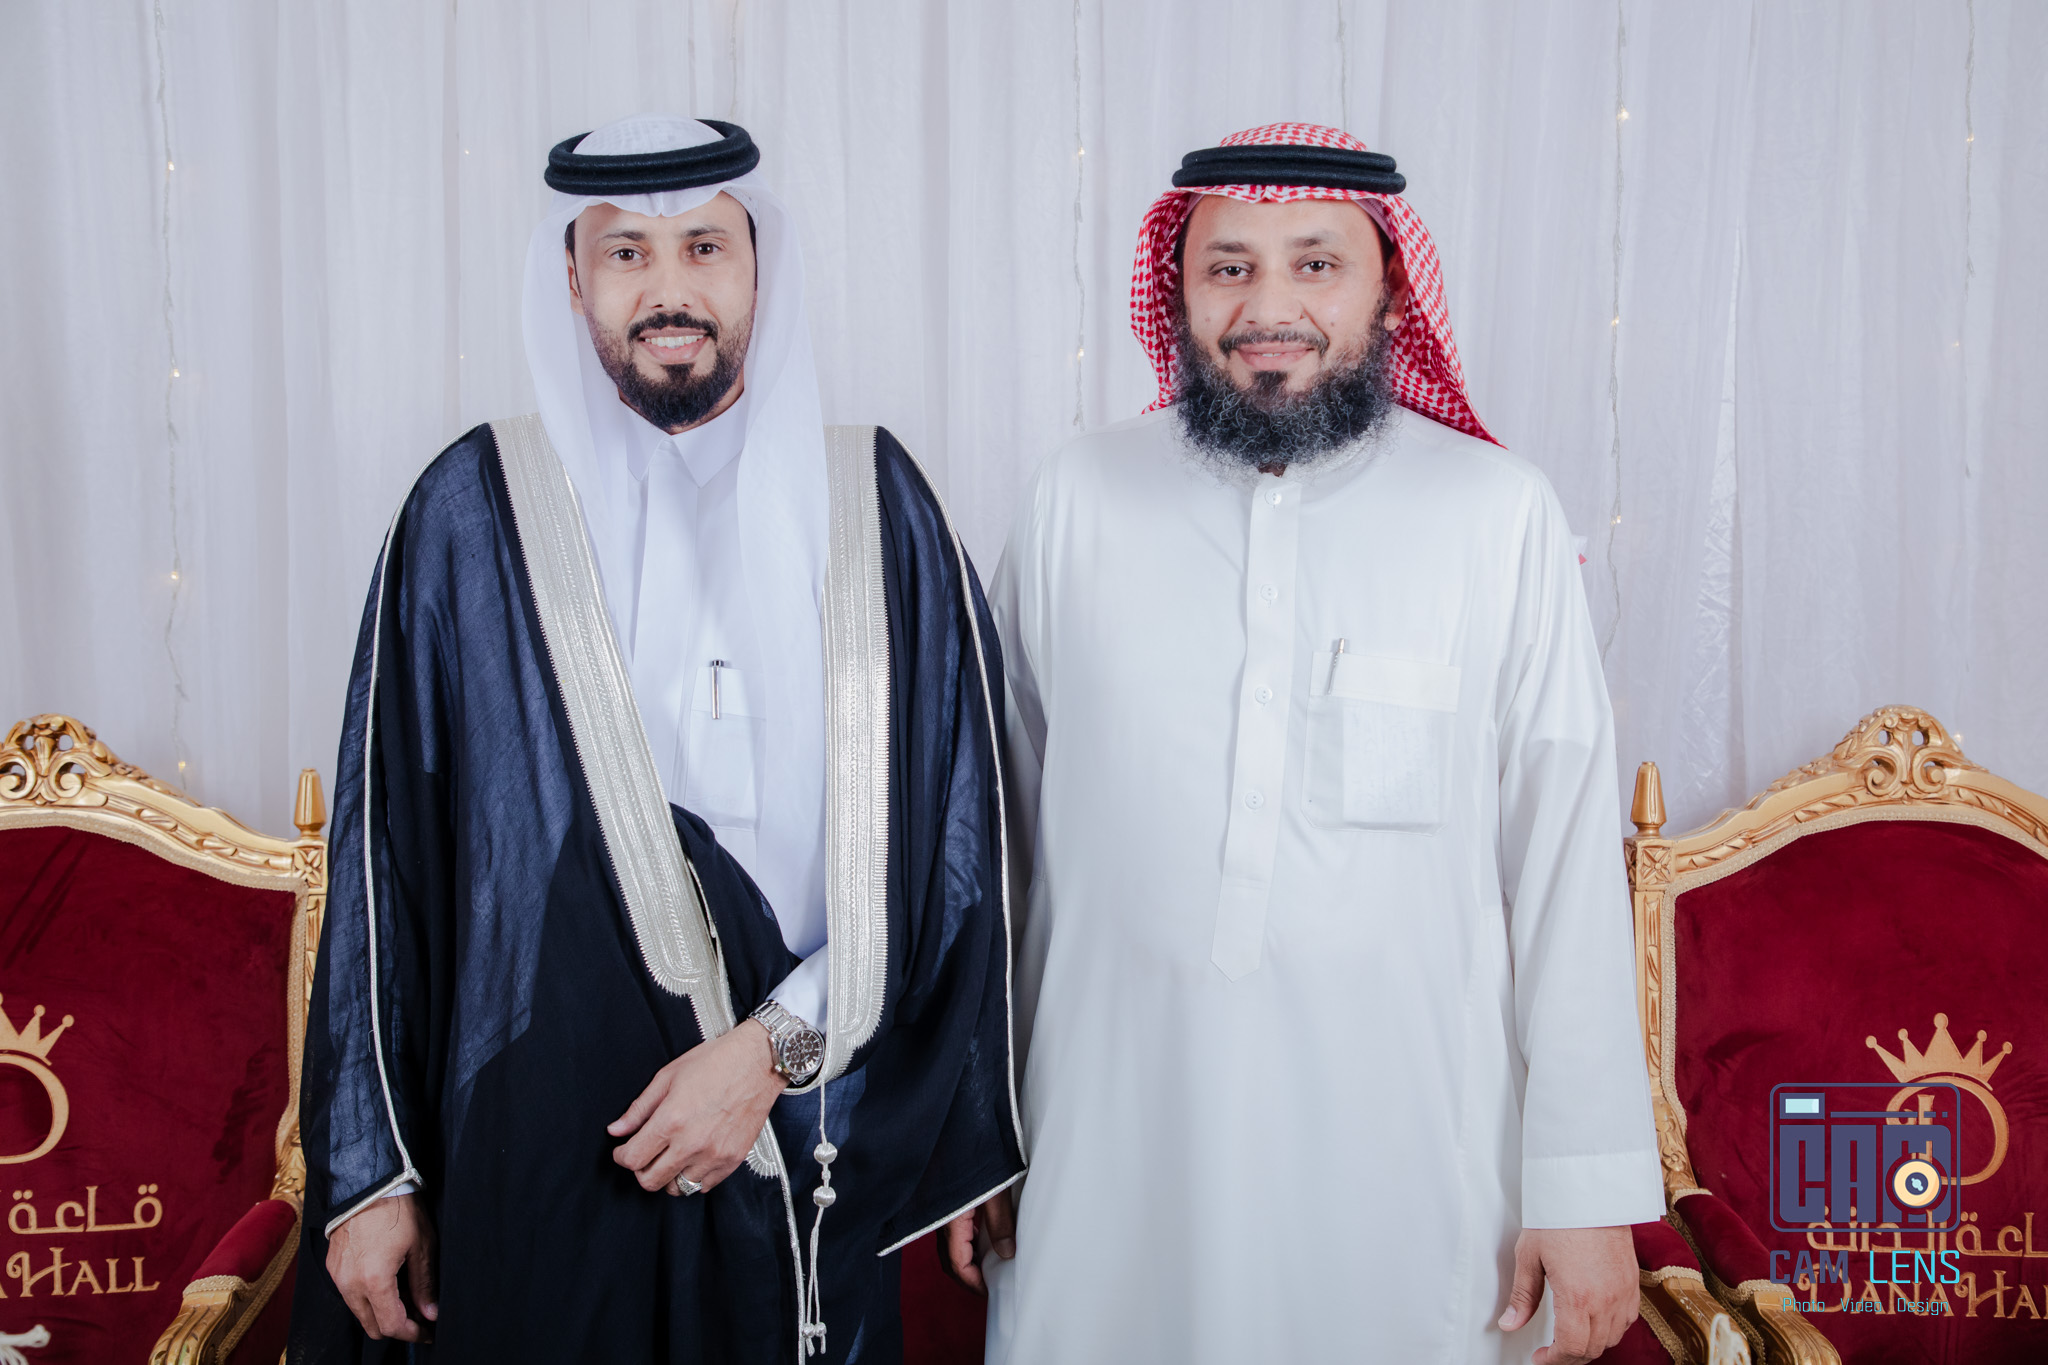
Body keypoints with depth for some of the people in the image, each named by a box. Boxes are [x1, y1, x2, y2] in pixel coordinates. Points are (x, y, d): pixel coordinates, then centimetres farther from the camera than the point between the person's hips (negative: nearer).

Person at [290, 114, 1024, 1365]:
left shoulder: (873, 503, -1)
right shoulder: (475, 511, -2)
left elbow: (956, 834, -2)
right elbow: (383, 851, 0)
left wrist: (779, 1043, -11)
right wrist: (369, 1171, 0)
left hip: (806, 1155, 1)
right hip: (536, 1147, 0)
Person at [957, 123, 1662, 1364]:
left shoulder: (1501, 515, -5)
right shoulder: (1075, 504, 0)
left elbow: (1567, 862, -3)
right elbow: (992, 825, 5)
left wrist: (1588, 1188, -3)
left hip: (1409, 1164, -1)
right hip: (1114, 1155, 1)